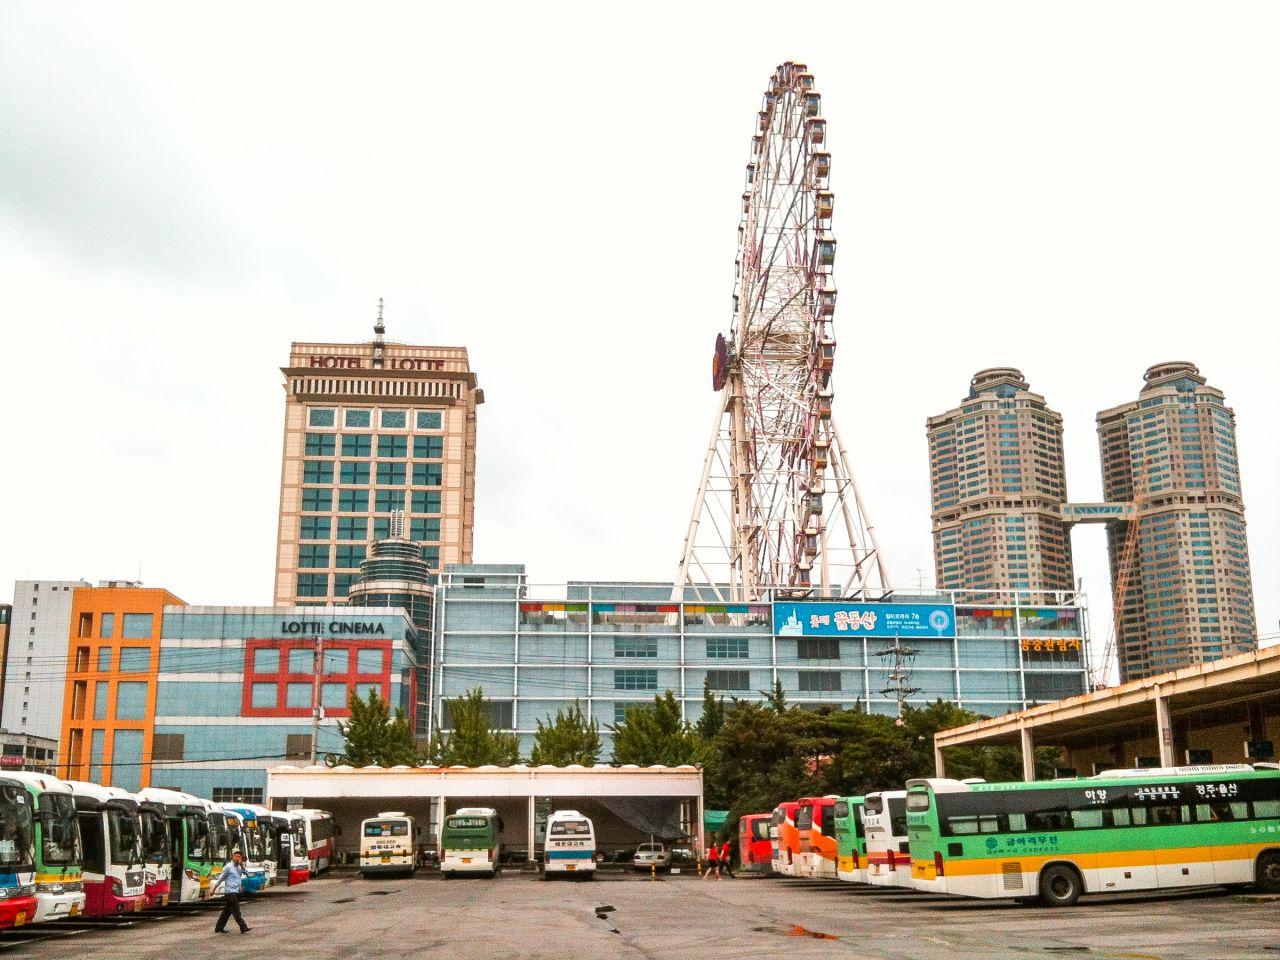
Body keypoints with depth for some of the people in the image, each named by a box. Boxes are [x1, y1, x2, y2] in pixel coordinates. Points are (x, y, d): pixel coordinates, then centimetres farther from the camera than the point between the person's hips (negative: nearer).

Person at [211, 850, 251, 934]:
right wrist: (213, 889, -2)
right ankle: (243, 928, -9)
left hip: (236, 892, 8)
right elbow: (220, 879, -5)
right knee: (236, 911, -7)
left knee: (227, 911, 13)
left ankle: (219, 928, 21)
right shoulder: (228, 867, -9)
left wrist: (242, 865, -7)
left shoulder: (238, 866, 12)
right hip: (231, 892, -8)